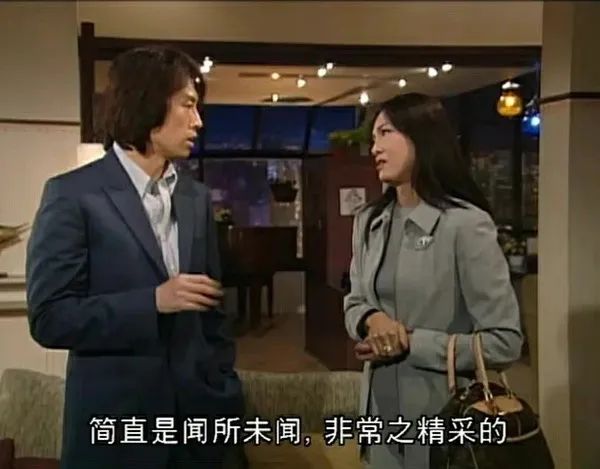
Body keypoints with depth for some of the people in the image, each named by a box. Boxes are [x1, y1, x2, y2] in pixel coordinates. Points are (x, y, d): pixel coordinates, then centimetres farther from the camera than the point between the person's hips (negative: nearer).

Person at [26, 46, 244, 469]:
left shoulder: (198, 197, 8)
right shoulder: (72, 194, -9)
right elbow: (49, 317, -13)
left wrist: (227, 391, 7)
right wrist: (153, 301, -20)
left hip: (197, 414, 5)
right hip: (116, 422, -5)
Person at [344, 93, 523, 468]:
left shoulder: (465, 224, -16)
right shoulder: (369, 221, 5)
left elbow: (504, 342, -16)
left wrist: (410, 344, -19)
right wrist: (371, 321, -12)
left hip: (443, 417, -6)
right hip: (381, 409, 6)